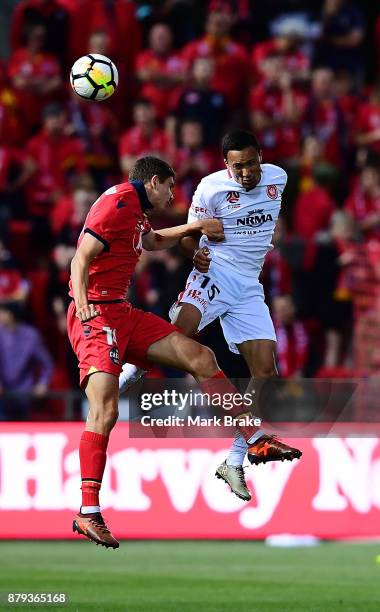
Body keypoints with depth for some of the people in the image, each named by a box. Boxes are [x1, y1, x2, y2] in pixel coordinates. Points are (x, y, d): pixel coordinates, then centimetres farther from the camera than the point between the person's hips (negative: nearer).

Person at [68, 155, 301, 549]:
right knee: (105, 411, -22)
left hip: (122, 314, 10)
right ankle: (88, 513, -23)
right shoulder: (116, 204, -9)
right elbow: (81, 258, -19)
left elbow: (153, 241, 45)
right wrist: (81, 303, -32)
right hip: (96, 314, -10)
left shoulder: (133, 210, 21)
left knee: (199, 357, 3)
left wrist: (195, 228, 46)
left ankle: (255, 439, 9)